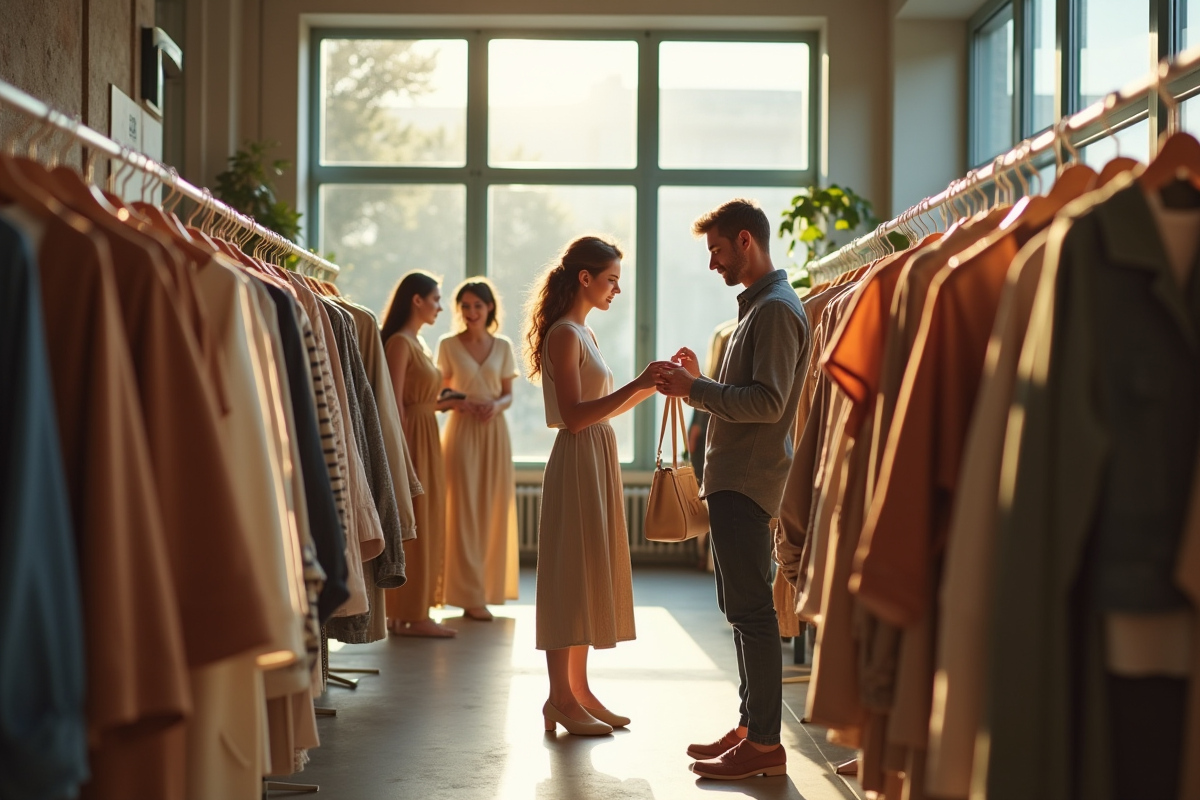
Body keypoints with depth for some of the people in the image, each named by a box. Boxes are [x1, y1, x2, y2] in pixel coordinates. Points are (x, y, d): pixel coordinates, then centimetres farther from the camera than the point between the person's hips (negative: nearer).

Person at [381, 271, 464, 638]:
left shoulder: (418, 342, 17)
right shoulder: (400, 342, -12)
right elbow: (395, 401, -18)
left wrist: (446, 403, 9)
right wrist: (403, 450, -21)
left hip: (425, 437, 10)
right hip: (411, 437, -10)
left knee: (425, 523, 11)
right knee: (414, 525, -6)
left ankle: (405, 612, 17)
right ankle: (412, 615, -1)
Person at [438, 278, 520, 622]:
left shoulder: (503, 347, 7)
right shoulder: (448, 345, 2)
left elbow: (508, 394, 8)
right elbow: (440, 392, 4)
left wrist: (497, 405, -13)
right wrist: (458, 402, -16)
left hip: (494, 431, 2)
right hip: (461, 429, -2)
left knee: (492, 511, 4)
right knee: (463, 510, -4)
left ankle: (489, 586, 16)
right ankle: (470, 596, -1)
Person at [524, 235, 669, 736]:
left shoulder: (582, 333, 16)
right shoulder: (564, 334, -13)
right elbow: (574, 415, -20)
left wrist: (649, 386, 9)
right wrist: (636, 385, -22)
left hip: (598, 461, 10)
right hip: (576, 463, -10)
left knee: (589, 576, 11)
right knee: (570, 576, -5)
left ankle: (579, 690, 17)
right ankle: (561, 699, 0)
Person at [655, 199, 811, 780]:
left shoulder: (777, 309, -13)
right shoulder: (757, 306, 20)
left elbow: (767, 403, -22)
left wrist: (695, 389, -18)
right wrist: (696, 384, 11)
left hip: (748, 481, -11)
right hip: (732, 479, 11)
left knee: (751, 610, -9)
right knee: (742, 610, 14)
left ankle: (765, 744, -6)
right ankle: (751, 727, 22)